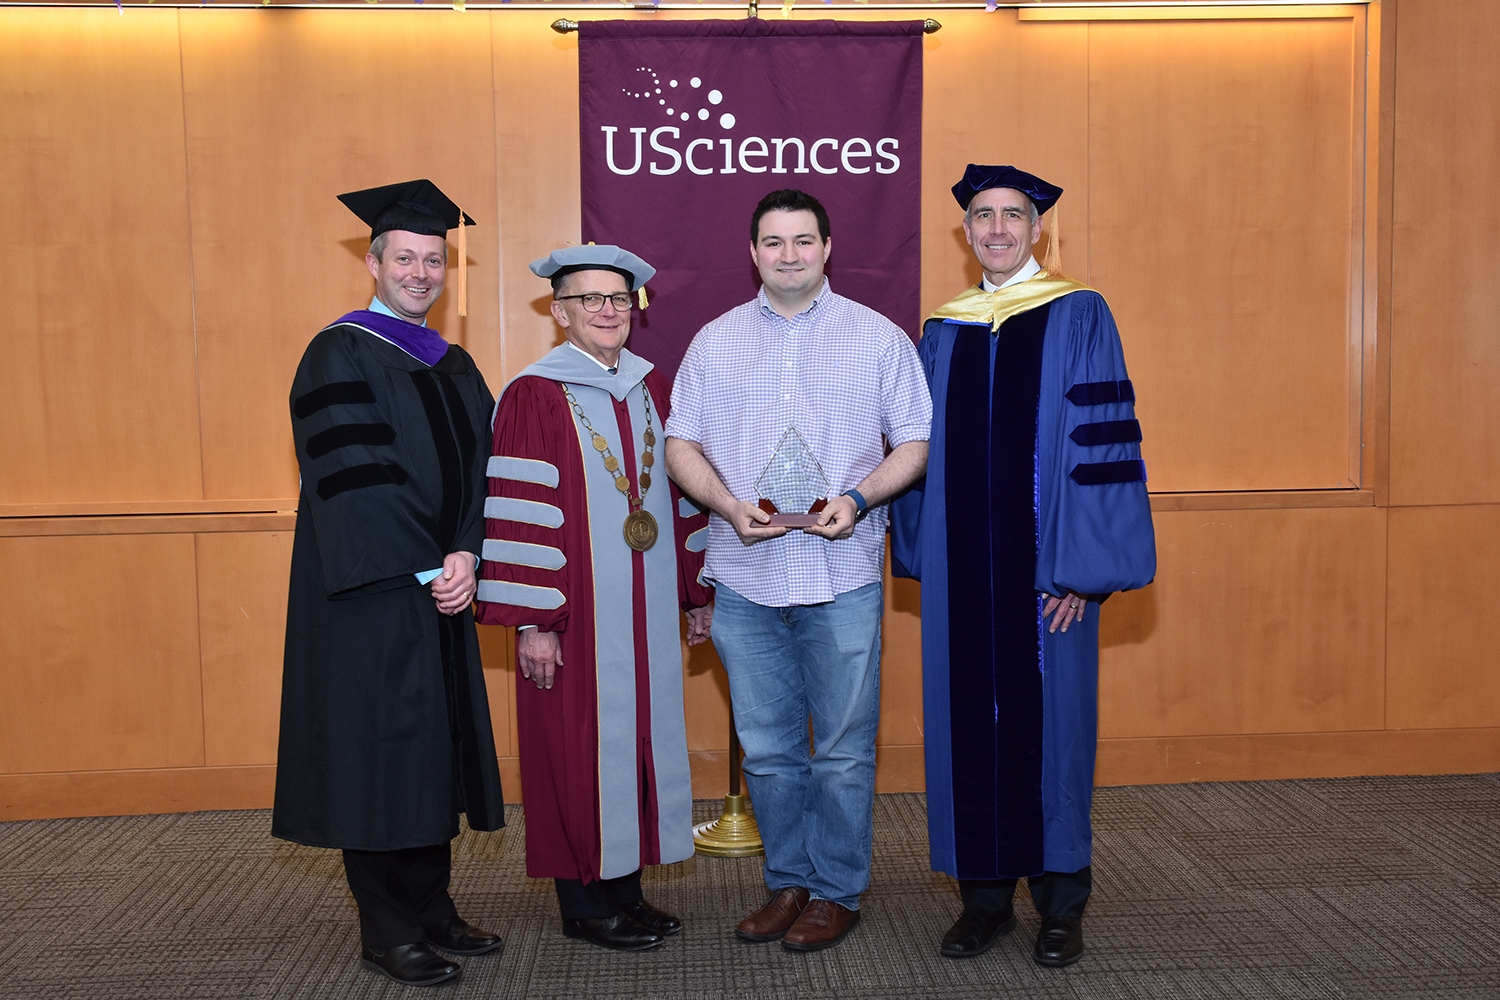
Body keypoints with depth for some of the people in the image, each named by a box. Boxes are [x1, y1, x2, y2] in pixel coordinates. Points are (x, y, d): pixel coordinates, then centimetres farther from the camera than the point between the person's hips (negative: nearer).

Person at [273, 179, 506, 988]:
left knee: (435, 747, 11)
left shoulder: (454, 366, 14)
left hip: (440, 589, 7)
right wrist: (427, 569, -16)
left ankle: (430, 909, 23)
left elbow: (477, 470, 7)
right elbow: (354, 480, -15)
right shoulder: (339, 356, -7)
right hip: (371, 594, -7)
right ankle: (387, 932, 10)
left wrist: (465, 555, -9)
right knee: (378, 747, 0)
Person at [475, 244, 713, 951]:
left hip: (648, 614, 6)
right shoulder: (534, 397, -8)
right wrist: (532, 621, -16)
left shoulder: (653, 389, 10)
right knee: (580, 748, 2)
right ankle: (583, 903, 17)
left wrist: (696, 592, 12)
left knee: (639, 738, 12)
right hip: (577, 614, -6)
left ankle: (625, 887, 25)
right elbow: (519, 513, -12)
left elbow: (682, 492, 14)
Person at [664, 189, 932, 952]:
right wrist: (728, 505, -9)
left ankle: (836, 890, 19)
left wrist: (858, 499, -14)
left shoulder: (879, 338, 4)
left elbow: (916, 441, 3)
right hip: (745, 575, 2)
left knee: (843, 747, 4)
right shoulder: (715, 342, 10)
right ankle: (788, 881, 25)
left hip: (842, 574, -2)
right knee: (766, 746, 10)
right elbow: (681, 442, 9)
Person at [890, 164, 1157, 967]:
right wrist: (922, 556, 8)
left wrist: (1080, 568, -13)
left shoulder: (1078, 317, -1)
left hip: (1045, 566, -3)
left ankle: (1060, 900, 17)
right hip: (962, 568, 4)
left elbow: (1101, 443, -7)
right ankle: (985, 893, 20)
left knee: (1049, 717, 3)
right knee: (971, 721, 7)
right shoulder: (943, 331, 11)